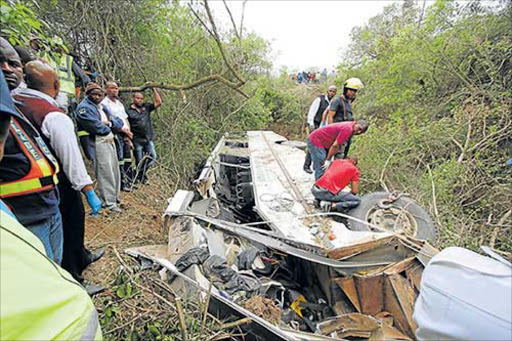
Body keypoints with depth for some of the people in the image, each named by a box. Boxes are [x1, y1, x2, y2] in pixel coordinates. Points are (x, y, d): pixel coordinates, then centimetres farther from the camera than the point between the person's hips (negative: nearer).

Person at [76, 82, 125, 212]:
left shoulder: (101, 106, 22)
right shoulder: (84, 107, -6)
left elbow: (113, 119, 20)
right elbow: (94, 125, -17)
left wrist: (122, 128, -1)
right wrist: (108, 129, -2)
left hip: (110, 141, 9)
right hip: (98, 143, -9)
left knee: (114, 170, 15)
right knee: (106, 172, -10)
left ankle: (114, 195, 29)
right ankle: (109, 202, -5)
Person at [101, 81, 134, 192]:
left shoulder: (119, 103, 22)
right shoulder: (104, 103, -3)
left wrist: (128, 134, 10)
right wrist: (124, 130, -16)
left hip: (125, 135, 8)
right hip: (115, 134, -7)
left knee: (128, 159, 10)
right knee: (120, 159, -7)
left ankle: (128, 181, 22)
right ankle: (123, 183, 1)